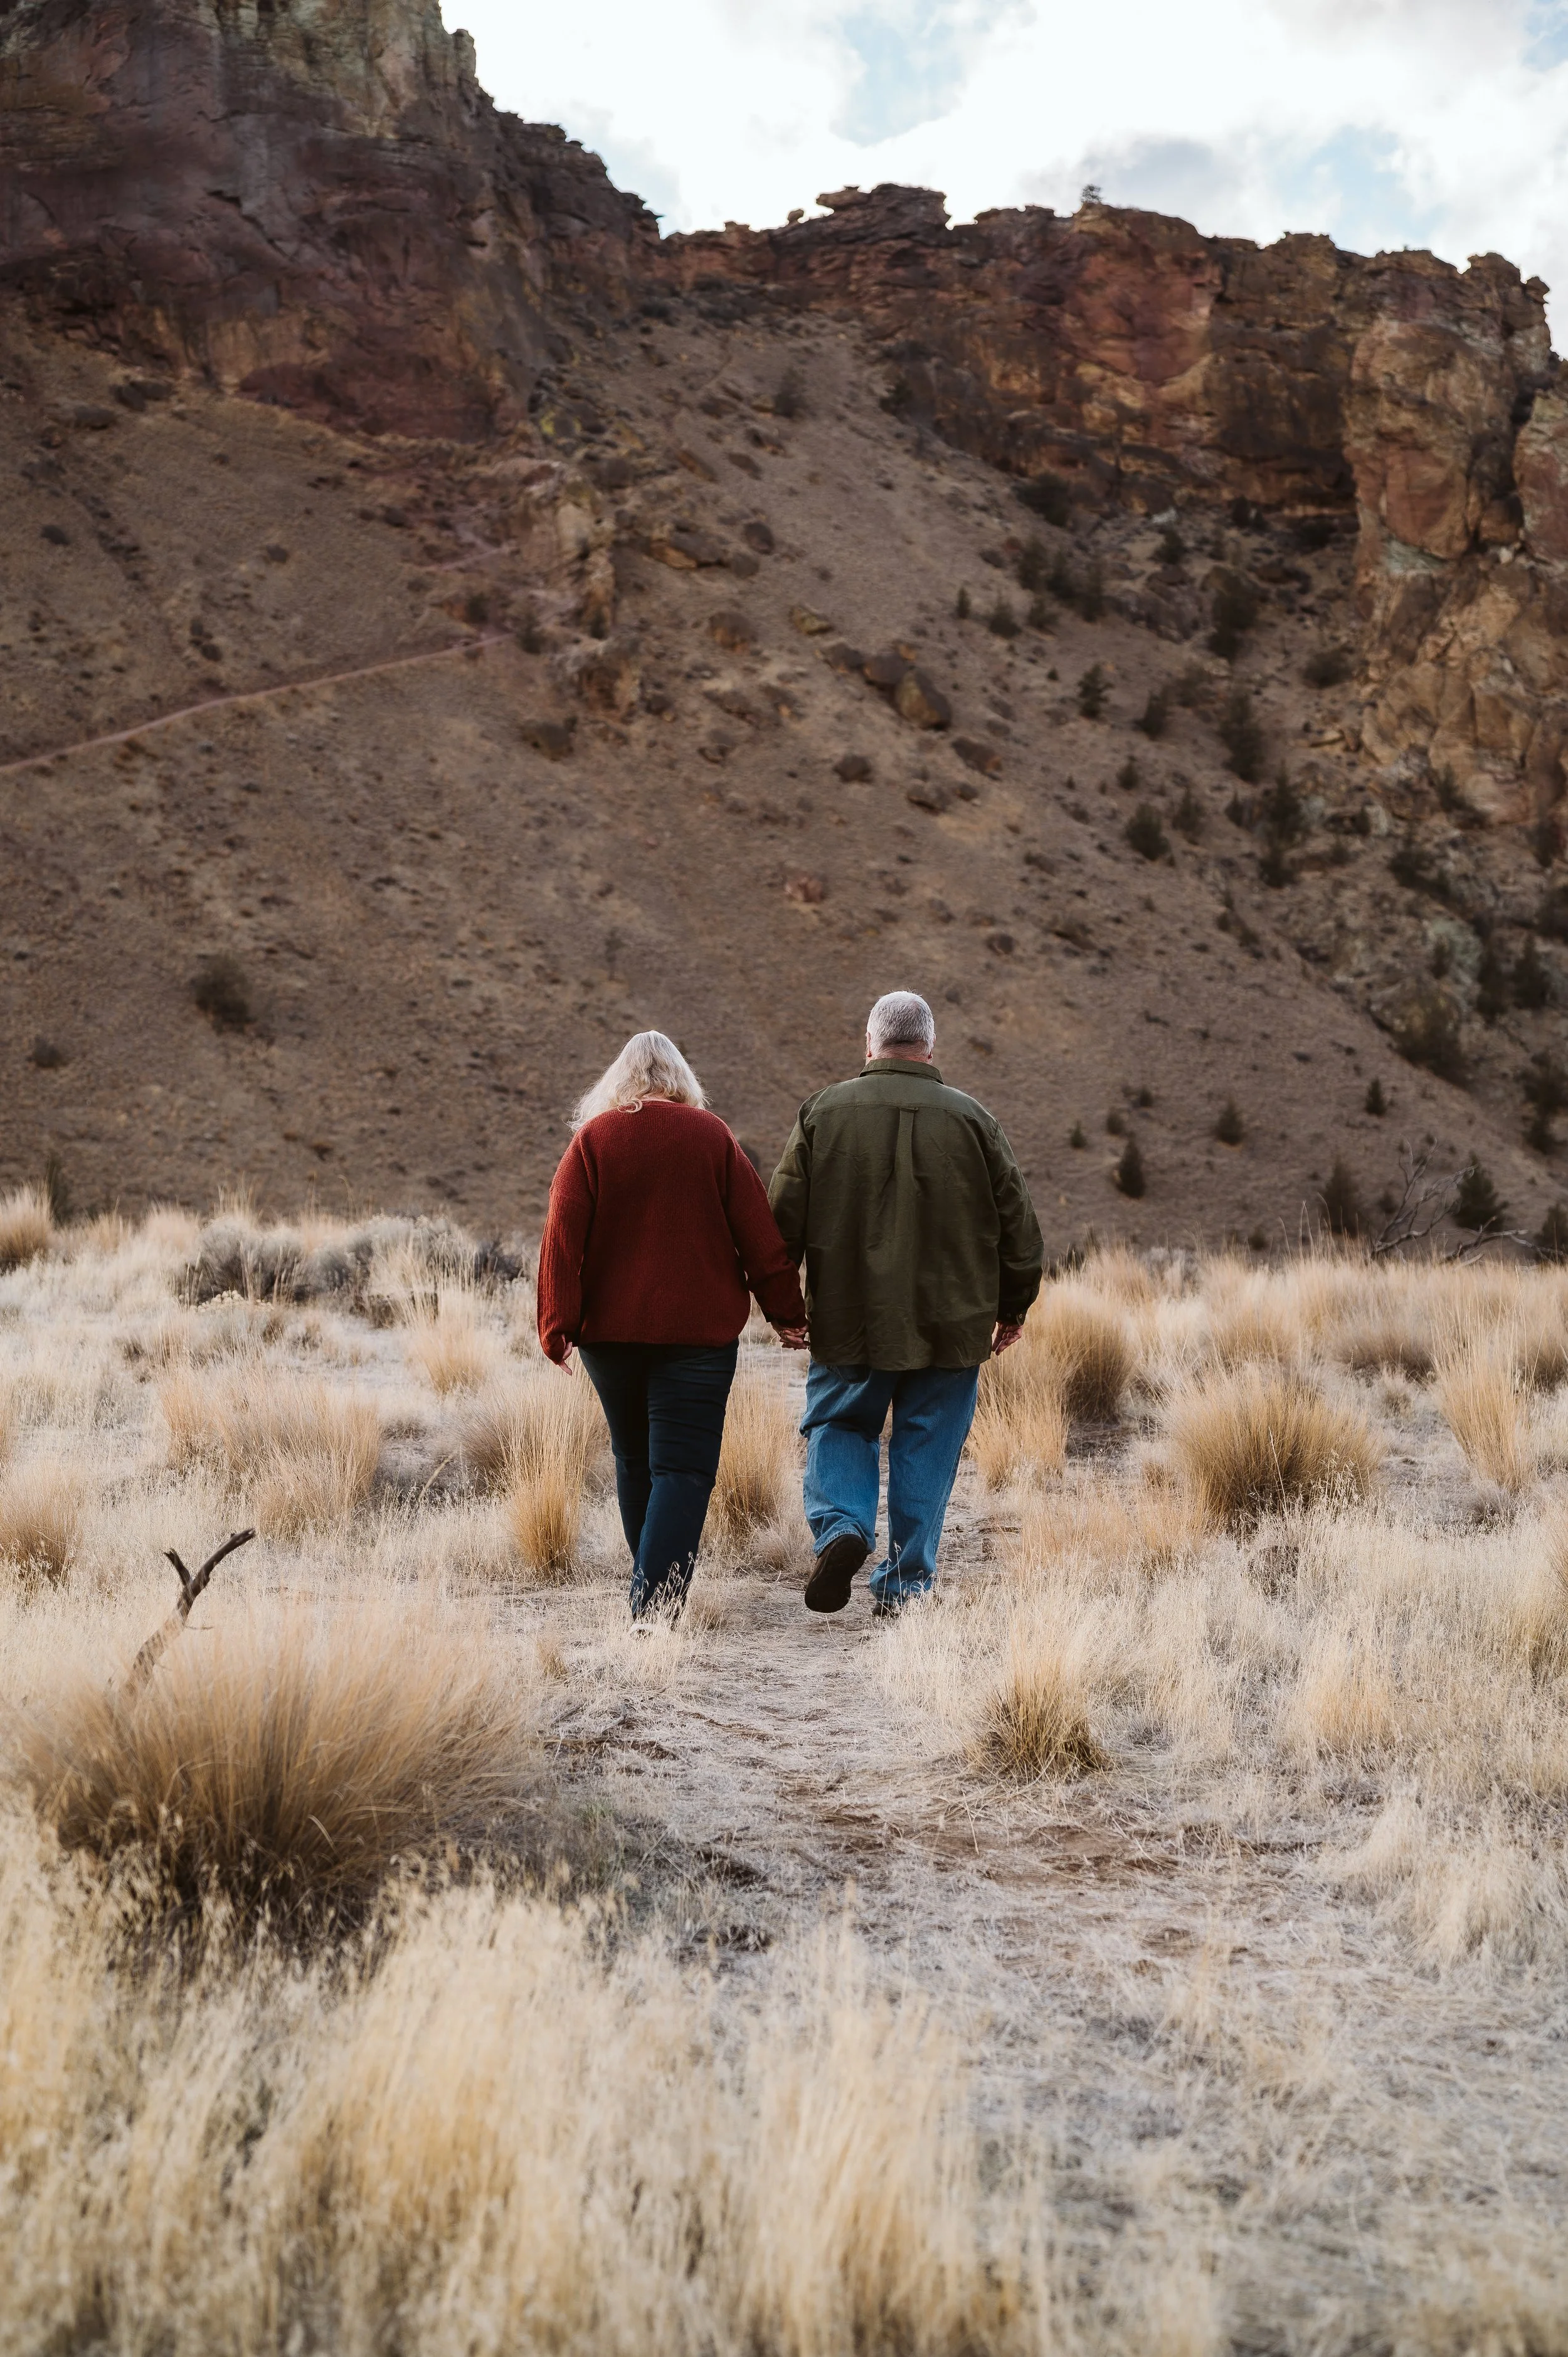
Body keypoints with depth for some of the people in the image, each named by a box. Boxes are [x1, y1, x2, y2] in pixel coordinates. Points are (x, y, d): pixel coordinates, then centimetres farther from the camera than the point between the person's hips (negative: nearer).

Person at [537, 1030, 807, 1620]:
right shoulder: (713, 1137, 0)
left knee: (634, 1458, 18)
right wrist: (786, 1312, 7)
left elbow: (563, 1236, -5)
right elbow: (758, 1232, 0)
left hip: (609, 1330, 2)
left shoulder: (592, 1138, 0)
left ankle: (651, 1585, 30)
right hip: (698, 1329, -2)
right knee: (682, 1467, -3)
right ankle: (656, 1603, -15)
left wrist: (558, 1324, -3)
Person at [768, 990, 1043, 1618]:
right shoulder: (970, 1119, 0)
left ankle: (840, 1526, -8)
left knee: (839, 1426, 16)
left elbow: (783, 1218, -1)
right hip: (951, 1326, 0)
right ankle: (904, 1583, 11)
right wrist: (1013, 1307, 16)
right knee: (926, 1447, 10)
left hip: (848, 1324, 0)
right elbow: (1018, 1225, 4)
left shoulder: (823, 1112, -1)